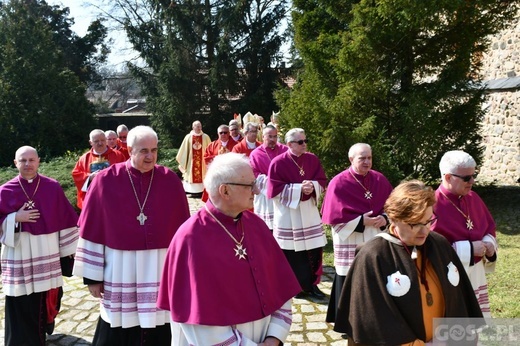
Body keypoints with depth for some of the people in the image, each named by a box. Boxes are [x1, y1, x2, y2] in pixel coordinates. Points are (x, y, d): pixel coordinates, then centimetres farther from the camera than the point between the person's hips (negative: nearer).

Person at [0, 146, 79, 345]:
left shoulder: (52, 187, 0)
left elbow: (66, 219, 3)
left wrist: (67, 250, 3)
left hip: (47, 254, 0)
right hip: (19, 256, 0)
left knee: (47, 297, 9)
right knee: (21, 305, 1)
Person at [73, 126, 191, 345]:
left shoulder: (170, 181, -2)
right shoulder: (106, 181, -6)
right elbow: (93, 230, -2)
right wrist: (93, 275, -1)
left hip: (160, 270, 1)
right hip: (120, 271, -1)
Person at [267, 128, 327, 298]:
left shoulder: (312, 159, 3)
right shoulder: (278, 162, -10)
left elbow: (322, 181, 6)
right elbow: (274, 189, -14)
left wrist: (312, 186, -16)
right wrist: (299, 188, -20)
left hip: (309, 212, 4)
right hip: (288, 214, -4)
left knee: (314, 249, 5)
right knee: (292, 251, 4)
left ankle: (312, 284, 20)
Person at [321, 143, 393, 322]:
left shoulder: (380, 180, 5)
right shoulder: (339, 182, -8)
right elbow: (334, 215, -11)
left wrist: (384, 218, -11)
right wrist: (361, 221, -16)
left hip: (375, 240, 4)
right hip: (350, 242, -4)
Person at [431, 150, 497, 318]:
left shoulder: (473, 198, 3)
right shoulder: (433, 205, -22)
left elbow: (490, 227, 16)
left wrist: (489, 243, -6)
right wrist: (469, 248, -23)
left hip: (475, 274, 7)